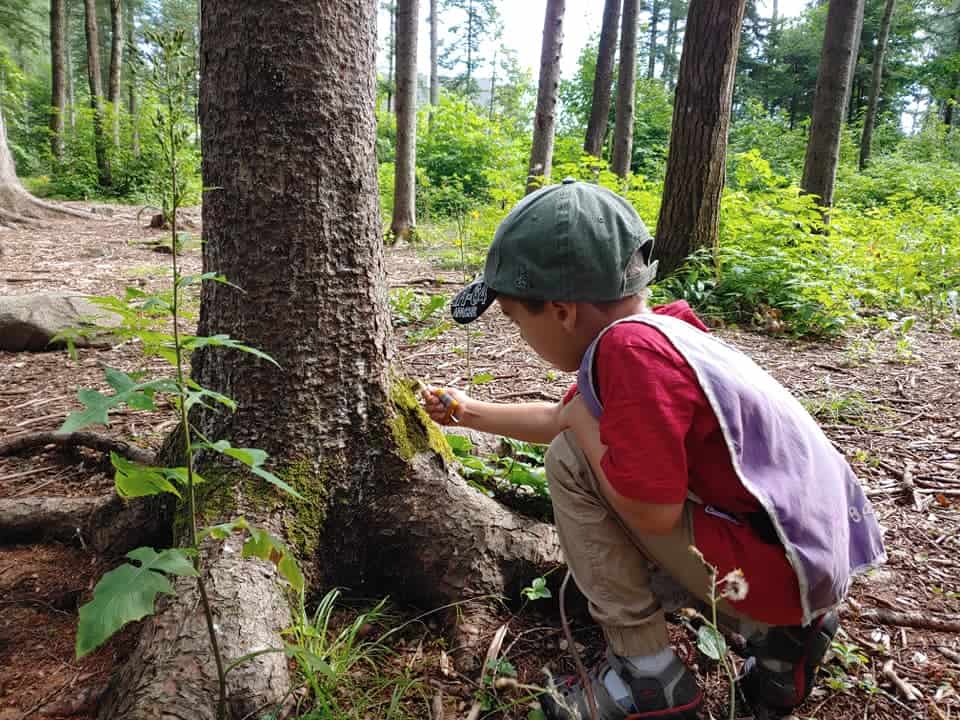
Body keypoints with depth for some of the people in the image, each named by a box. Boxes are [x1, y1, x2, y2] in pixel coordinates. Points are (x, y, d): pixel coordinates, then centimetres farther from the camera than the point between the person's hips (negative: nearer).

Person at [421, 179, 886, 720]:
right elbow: (560, 420, 19)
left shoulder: (631, 347, -25)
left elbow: (653, 511, -27)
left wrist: (582, 422, -12)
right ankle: (777, 629, 18)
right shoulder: (649, 331, 5)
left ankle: (649, 676, 1)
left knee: (570, 462, -11)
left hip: (781, 567, -10)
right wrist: (470, 412, 28)